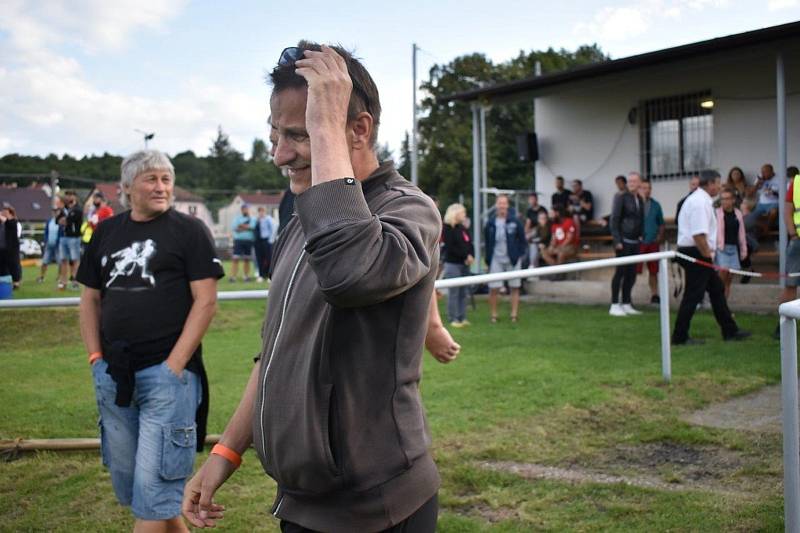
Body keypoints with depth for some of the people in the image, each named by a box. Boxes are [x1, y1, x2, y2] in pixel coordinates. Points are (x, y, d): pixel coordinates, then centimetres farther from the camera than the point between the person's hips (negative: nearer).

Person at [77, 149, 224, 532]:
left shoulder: (189, 230, -3)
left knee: (153, 485, -4)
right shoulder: (106, 232, 12)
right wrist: (95, 357, 4)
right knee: (125, 480, 16)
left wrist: (174, 365, -14)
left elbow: (206, 301, -9)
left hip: (166, 374, -6)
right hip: (113, 376, 6)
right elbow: (90, 299, 16)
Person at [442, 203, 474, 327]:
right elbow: (450, 247, -13)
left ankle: (462, 317, 14)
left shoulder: (462, 228, 17)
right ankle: (453, 319, -1)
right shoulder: (447, 228, -6)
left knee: (464, 292, 8)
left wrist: (471, 256, -4)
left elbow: (470, 244, 15)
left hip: (465, 264, 7)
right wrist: (466, 256, -13)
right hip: (453, 264, -7)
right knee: (454, 293, -5)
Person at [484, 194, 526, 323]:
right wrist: (488, 258, 1)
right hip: (496, 260, 0)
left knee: (514, 287, 7)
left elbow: (522, 239, 2)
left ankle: (514, 314, 15)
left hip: (512, 259, 0)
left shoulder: (514, 221, -5)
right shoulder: (490, 223, -2)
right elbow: (487, 242, 5)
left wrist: (520, 253, -4)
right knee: (493, 288, 0)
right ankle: (493, 314, 12)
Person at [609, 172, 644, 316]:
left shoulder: (640, 200, 12)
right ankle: (614, 305, 3)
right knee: (620, 272, -4)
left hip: (635, 242, 6)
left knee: (631, 273, 7)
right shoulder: (621, 197, -5)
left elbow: (641, 220, 17)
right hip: (623, 241, -6)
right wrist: (617, 241, -14)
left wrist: (641, 237, 6)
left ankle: (626, 304, 14)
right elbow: (614, 220, -9)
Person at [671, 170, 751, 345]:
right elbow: (698, 234, -26)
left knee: (717, 290, 15)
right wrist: (708, 255, -17)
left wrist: (708, 254, 17)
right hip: (697, 254, -11)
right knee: (692, 296, -5)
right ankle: (680, 336, 2)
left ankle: (730, 331, 23)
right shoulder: (700, 202, -18)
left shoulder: (699, 199, 16)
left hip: (700, 254, 11)